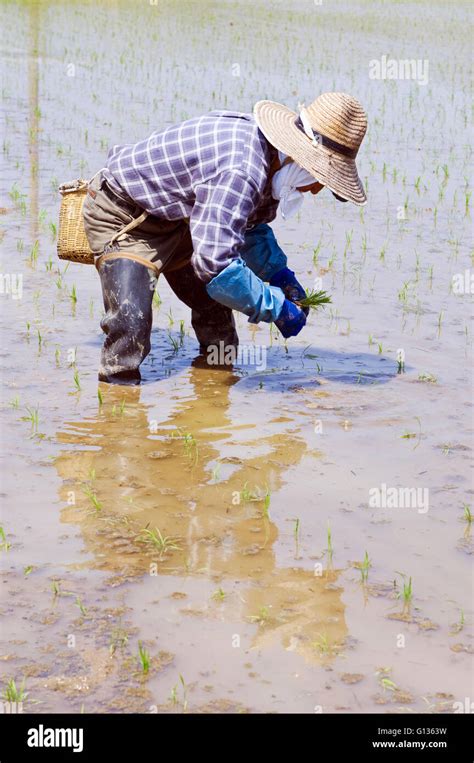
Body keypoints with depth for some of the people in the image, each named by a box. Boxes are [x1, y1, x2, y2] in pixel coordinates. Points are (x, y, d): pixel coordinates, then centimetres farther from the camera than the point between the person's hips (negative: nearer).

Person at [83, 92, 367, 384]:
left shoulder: (265, 148, -5)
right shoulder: (240, 171, -38)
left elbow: (250, 225, 14)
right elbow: (215, 262, -43)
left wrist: (281, 275, 1)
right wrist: (277, 308, -31)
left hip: (172, 218, 10)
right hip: (122, 216, -10)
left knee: (215, 311, 14)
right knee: (130, 326, -26)